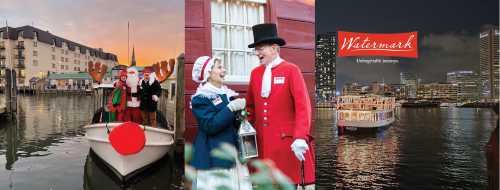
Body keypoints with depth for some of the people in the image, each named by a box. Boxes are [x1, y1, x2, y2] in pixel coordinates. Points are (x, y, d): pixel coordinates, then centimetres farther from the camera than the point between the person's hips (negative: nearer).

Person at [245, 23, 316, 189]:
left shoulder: (291, 70, -6)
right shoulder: (255, 73, 10)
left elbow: (303, 106, -13)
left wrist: (300, 138, -21)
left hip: (288, 141, -4)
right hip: (262, 142, 5)